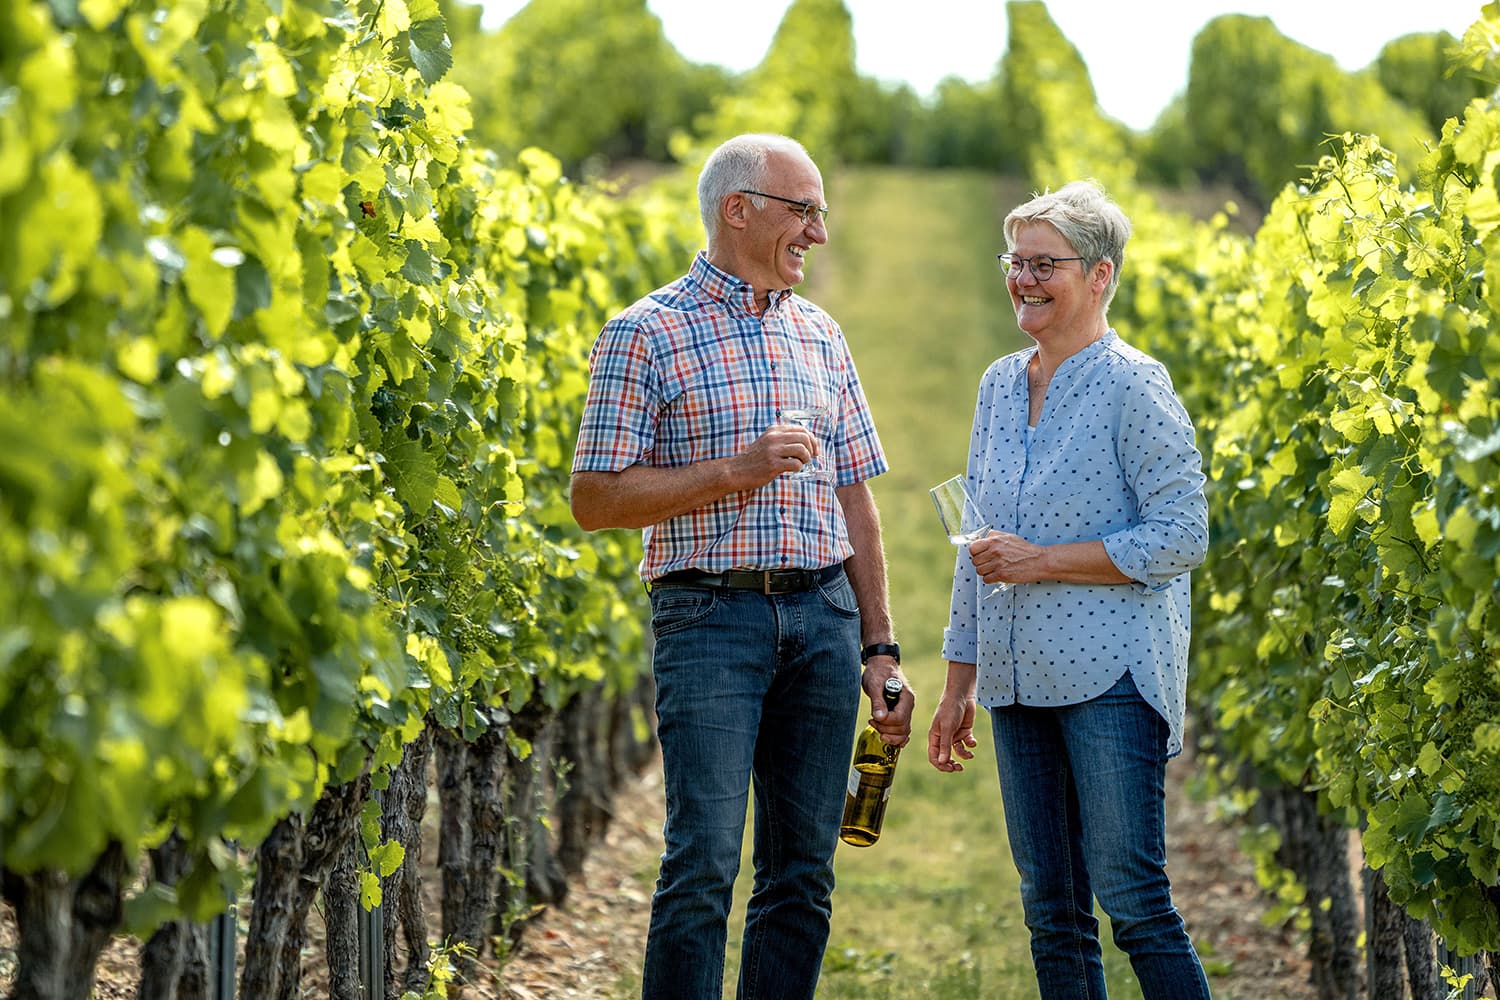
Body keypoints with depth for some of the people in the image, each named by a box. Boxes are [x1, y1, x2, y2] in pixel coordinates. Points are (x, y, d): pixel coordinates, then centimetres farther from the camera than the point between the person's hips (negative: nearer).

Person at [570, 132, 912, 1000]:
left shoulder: (819, 334, 16)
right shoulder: (647, 335, -2)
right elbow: (595, 499, -6)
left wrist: (880, 648, 12)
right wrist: (735, 472, -14)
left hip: (824, 618, 5)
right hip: (713, 616, -5)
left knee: (803, 873, 5)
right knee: (704, 864, -12)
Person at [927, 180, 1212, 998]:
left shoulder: (1132, 385, -7)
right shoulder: (1000, 385, 14)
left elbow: (1181, 537, -12)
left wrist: (1043, 561, -15)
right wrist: (958, 681, 19)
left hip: (1111, 675, -7)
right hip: (1019, 682, 7)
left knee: (1131, 897, -9)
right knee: (1051, 909, 8)